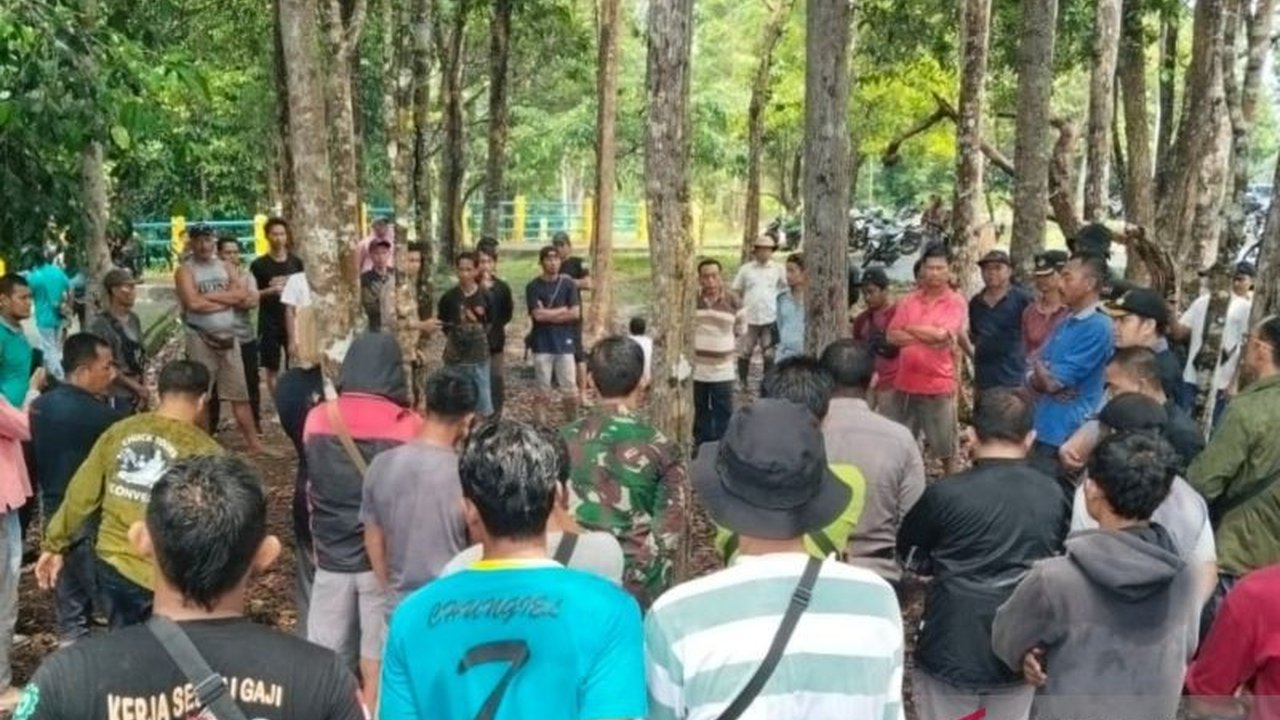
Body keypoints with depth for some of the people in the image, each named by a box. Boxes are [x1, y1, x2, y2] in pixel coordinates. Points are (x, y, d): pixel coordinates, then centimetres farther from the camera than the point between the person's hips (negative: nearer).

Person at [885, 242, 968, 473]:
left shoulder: (956, 302, -5)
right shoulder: (909, 300, 6)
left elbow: (940, 333, -19)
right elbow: (892, 335, -2)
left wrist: (910, 328, -4)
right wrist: (928, 337, -13)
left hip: (938, 384, -4)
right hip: (905, 383, 4)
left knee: (945, 446, 9)